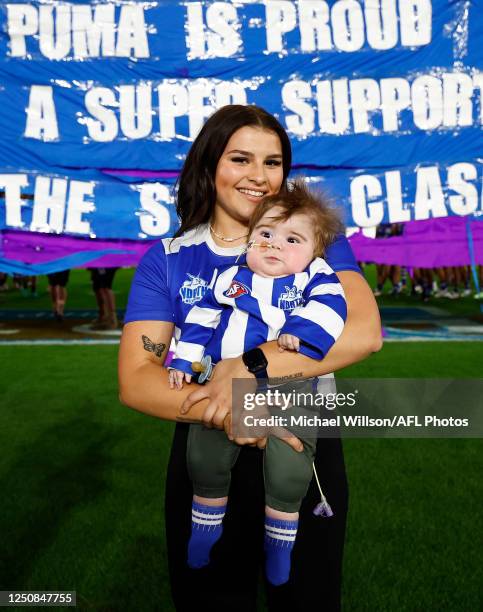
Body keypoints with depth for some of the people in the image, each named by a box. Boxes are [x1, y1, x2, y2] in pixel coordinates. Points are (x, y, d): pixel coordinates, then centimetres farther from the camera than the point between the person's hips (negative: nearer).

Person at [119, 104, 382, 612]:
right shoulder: (167, 260, -3)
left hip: (305, 452, 0)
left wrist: (251, 367, -28)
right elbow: (134, 379, -11)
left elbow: (365, 332, -19)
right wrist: (222, 410, -28)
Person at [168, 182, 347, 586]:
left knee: (287, 475, -5)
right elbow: (201, 320, 13)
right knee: (205, 462, 10)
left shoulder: (313, 277, 5)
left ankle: (279, 547, 24)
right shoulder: (231, 279, 12)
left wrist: (300, 329, -26)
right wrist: (183, 362, 7)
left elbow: (330, 304, -13)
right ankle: (205, 532, 37)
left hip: (289, 388, -2)